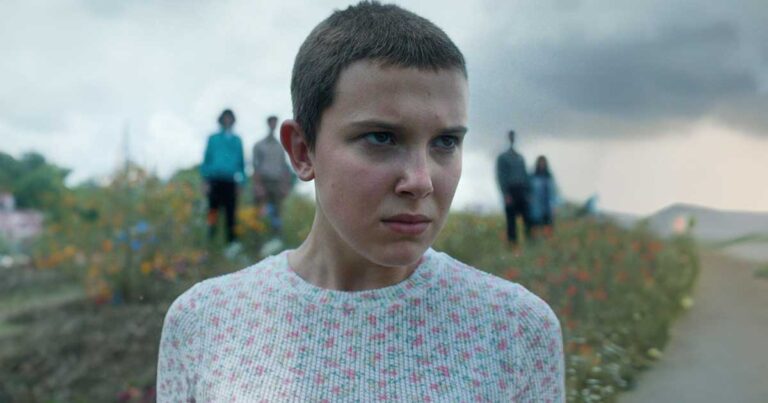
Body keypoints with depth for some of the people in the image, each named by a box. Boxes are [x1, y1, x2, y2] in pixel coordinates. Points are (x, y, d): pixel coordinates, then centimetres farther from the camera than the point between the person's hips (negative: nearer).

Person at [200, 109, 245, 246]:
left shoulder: (237, 140, 13)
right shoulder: (213, 139, 10)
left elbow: (241, 162, 14)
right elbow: (206, 160, 8)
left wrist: (241, 181, 6)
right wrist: (206, 180, 0)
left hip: (231, 181, 1)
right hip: (215, 179, -1)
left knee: (230, 212, -1)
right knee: (213, 208, -4)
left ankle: (231, 239, 4)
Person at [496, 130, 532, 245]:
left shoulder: (520, 157, 17)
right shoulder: (502, 157, 2)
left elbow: (525, 174, 19)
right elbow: (500, 176, -5)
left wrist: (528, 191, 10)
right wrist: (506, 194, -13)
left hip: (522, 191, 5)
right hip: (511, 191, -4)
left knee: (528, 218, -2)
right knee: (511, 220, -1)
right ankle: (512, 242, 3)